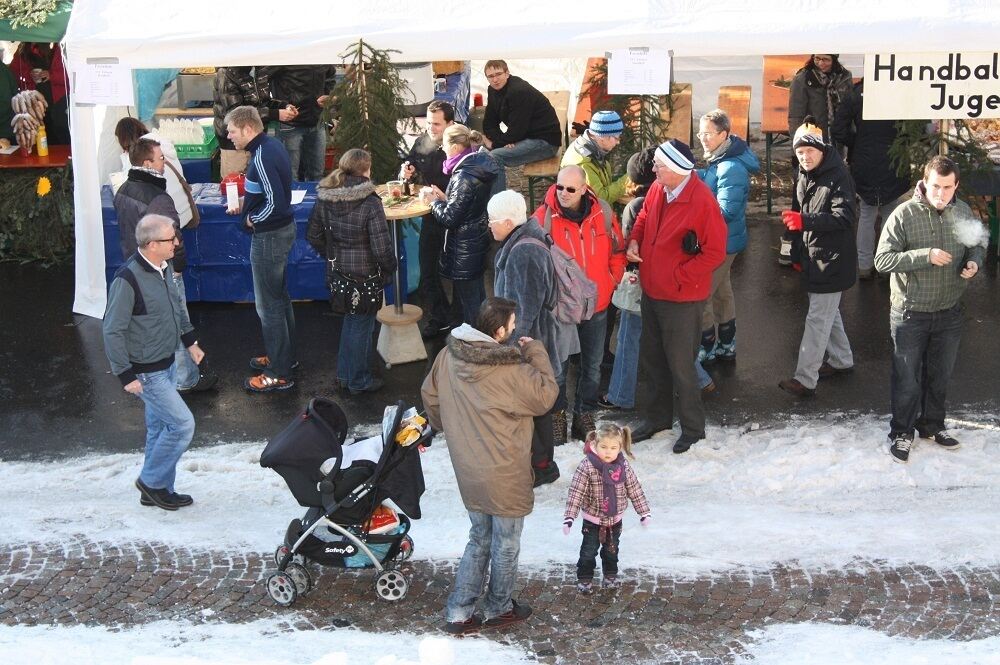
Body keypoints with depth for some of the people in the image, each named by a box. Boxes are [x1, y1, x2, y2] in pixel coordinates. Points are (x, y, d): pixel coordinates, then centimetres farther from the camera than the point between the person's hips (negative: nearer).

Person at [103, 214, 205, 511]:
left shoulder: (164, 267, 0)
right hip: (146, 372, -8)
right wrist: (126, 375, -19)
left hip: (167, 364, 8)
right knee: (182, 424, -6)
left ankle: (158, 491, 29)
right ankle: (152, 481, 13)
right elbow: (113, 331, -21)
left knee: (161, 426, 16)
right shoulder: (127, 280, -25)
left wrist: (190, 340, 20)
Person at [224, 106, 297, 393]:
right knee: (279, 297, 22)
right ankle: (285, 356, 36)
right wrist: (246, 202, 6)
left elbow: (275, 201, -30)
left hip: (269, 235, -10)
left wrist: (253, 219, -13)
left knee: (268, 305, 0)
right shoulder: (272, 144, 5)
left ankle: (279, 374, 8)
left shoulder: (261, 158, -25)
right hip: (282, 229, 10)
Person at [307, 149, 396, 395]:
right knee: (361, 324, 9)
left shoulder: (325, 199, -4)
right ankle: (359, 381, 22)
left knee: (350, 319, 24)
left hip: (337, 271, 6)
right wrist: (389, 268, -3)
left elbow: (313, 235, 5)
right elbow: (381, 246, -21)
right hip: (364, 273, -6)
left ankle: (344, 374, 34)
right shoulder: (370, 203, -21)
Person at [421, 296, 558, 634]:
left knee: (479, 539, 22)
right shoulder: (510, 371, -27)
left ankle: (459, 612, 23)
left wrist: (445, 426, 27)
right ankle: (499, 609, 33)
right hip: (504, 477, -6)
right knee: (505, 546, 16)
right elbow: (546, 395, -14)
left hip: (468, 473, 6)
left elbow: (429, 394, 9)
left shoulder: (448, 356, -5)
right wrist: (537, 352, -6)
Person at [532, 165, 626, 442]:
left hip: (597, 305, 3)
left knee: (592, 366, 16)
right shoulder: (544, 217, -14)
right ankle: (556, 415, 26)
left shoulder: (602, 213, -6)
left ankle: (584, 415, 32)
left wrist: (611, 282, 1)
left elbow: (617, 251, 7)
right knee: (558, 367, 8)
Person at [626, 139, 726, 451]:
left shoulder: (702, 201, -22)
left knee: (680, 365, 3)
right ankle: (658, 416, 39)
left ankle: (693, 427, 23)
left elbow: (715, 253, -19)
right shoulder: (657, 189, -2)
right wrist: (634, 240, -1)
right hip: (652, 291, 7)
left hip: (681, 297, -7)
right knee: (652, 358, 20)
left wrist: (678, 276, -18)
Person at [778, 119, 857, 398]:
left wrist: (805, 220, -38)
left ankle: (805, 379, -7)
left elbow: (845, 216, -28)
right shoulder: (804, 176, 9)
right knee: (828, 312, 22)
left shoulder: (837, 177, -19)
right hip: (812, 258, 9)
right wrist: (798, 251, 20)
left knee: (818, 318, -8)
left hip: (831, 261, -9)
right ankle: (841, 359, 39)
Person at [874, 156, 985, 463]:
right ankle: (902, 433, 26)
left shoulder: (962, 212, -3)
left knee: (940, 376, 20)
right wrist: (925, 256, -29)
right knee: (907, 380, 8)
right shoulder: (904, 215, -18)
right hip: (910, 314, -4)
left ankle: (932, 425, 40)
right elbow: (882, 260, -20)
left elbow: (979, 241, 15)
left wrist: (975, 260, -8)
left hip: (950, 313, 4)